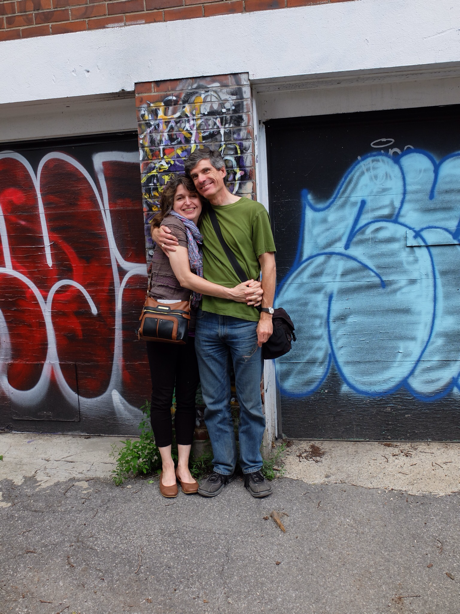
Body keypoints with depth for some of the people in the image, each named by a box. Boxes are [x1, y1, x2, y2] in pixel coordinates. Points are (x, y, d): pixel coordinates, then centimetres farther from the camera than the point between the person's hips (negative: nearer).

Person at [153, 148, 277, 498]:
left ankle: (253, 468, 25)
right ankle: (223, 467, 28)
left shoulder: (253, 211, 1)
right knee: (215, 403, 11)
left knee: (250, 402, 7)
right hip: (207, 321, 4)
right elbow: (165, 226, 27)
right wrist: (159, 234, 1)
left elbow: (268, 264, -1)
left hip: (245, 322, -3)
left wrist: (266, 314, -8)